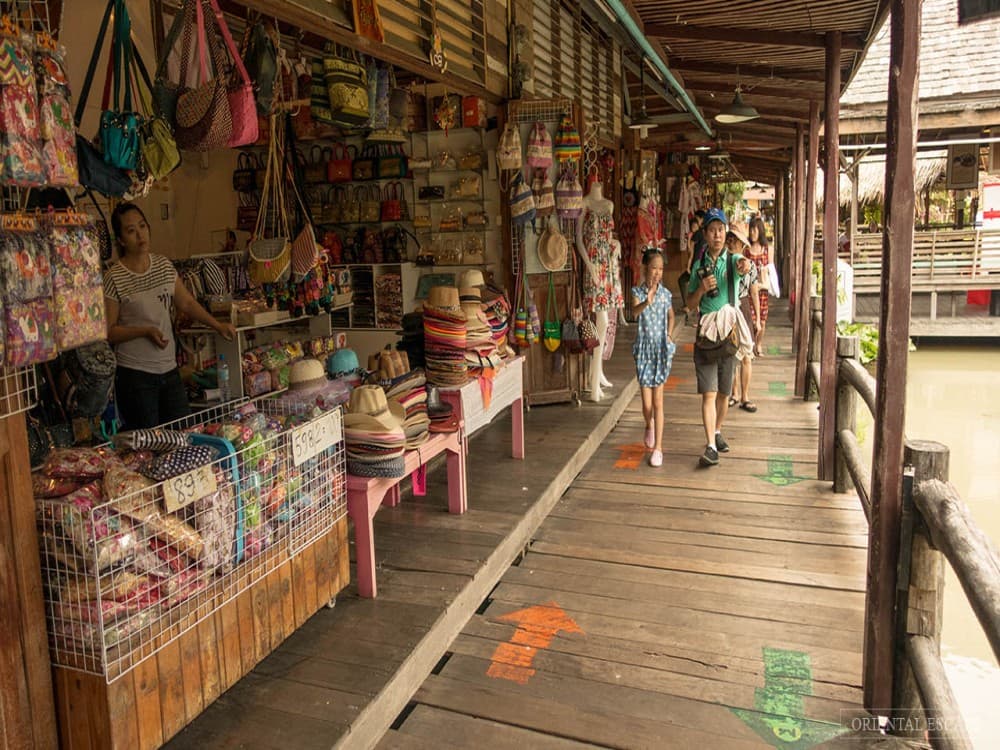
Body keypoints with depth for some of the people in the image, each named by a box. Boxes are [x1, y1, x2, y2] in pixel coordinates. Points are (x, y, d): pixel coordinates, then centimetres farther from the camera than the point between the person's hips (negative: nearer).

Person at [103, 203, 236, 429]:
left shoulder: (164, 265, 6)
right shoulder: (113, 278, -11)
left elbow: (186, 303, 14)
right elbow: (108, 331, -9)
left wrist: (217, 325, 4)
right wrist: (146, 331, -20)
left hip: (169, 369, 6)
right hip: (135, 374, -5)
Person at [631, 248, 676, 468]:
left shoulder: (666, 293, 2)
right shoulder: (638, 292, -6)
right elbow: (634, 312, -28)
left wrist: (669, 335, 7)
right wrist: (647, 302, -47)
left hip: (662, 349, 1)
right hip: (644, 349, -1)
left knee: (657, 401, 1)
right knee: (646, 403, 2)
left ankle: (657, 447, 7)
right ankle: (649, 426, 37)